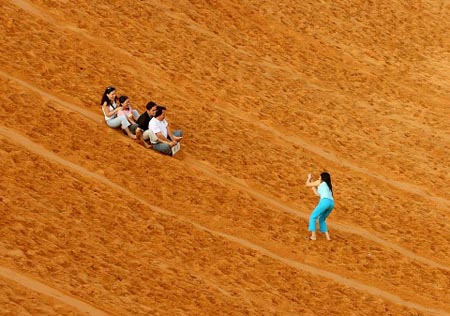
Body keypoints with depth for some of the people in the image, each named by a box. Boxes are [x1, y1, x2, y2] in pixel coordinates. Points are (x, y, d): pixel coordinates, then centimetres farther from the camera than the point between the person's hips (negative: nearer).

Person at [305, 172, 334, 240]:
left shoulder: (320, 182, 14)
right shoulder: (328, 185, 34)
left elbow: (307, 184, 20)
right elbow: (317, 193, 39)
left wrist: (309, 178, 41)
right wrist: (312, 182, 48)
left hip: (325, 201, -7)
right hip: (331, 202, 7)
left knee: (313, 217, 3)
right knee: (322, 219, 22)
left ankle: (313, 236, -8)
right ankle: (327, 237, 12)